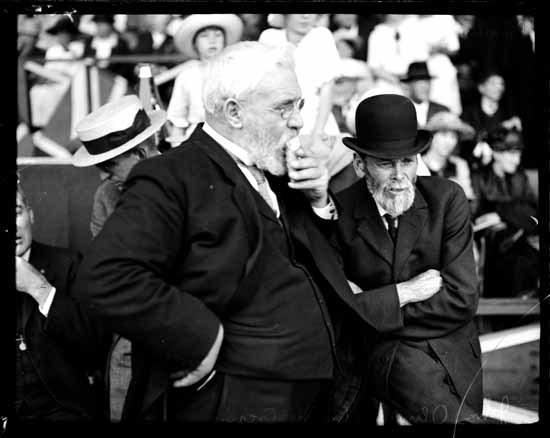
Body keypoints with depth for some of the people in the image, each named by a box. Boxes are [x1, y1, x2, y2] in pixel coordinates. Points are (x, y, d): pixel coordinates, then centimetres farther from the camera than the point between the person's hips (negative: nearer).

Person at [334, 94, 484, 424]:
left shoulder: (447, 198, -5)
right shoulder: (339, 213, -7)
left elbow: (462, 301, -9)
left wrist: (370, 305, -11)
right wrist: (403, 293, -15)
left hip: (453, 356, 2)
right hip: (382, 354, -1)